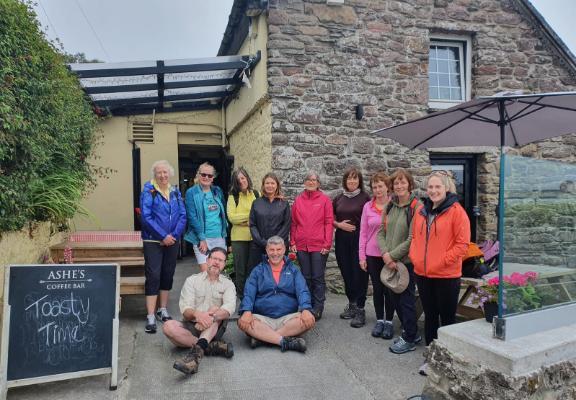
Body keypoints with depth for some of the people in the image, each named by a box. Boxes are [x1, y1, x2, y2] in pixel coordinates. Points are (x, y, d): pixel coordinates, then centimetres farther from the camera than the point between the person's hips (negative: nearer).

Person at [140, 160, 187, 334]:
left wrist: (174, 235, -11)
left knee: (168, 275, 11)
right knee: (153, 276, -7)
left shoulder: (175, 192, 8)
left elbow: (183, 216, 4)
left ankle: (163, 310, 24)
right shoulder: (148, 191, -5)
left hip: (172, 240, 5)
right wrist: (163, 236, -18)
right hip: (153, 241, -4)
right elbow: (146, 217, -13)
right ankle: (150, 317, -3)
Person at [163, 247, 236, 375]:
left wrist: (210, 316, -35)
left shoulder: (228, 284, 7)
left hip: (215, 328, -1)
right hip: (191, 326, 1)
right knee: (168, 326, -28)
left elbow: (229, 307, -13)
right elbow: (185, 309, -7)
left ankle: (197, 350, -47)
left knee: (216, 311, -30)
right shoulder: (192, 280, 7)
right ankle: (212, 346, -30)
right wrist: (196, 314, -32)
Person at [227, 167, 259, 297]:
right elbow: (231, 217, -9)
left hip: (254, 236, 2)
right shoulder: (233, 196, 1)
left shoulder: (256, 194, 6)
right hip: (239, 237, -2)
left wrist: (247, 220, -12)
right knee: (240, 269, 6)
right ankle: (240, 295, 17)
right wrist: (251, 215, -10)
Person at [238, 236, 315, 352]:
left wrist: (306, 310, -21)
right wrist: (247, 311, -22)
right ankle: (285, 341, -31)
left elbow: (302, 291, 0)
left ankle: (262, 336, -25)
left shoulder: (293, 270, 13)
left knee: (309, 321, -27)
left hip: (288, 318, 1)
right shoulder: (258, 270, 12)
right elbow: (249, 293, -1)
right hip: (262, 319, 0)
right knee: (243, 322, -28)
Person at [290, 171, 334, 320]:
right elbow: (293, 223, 9)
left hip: (319, 246, -3)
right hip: (301, 245, 3)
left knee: (318, 278, 2)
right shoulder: (298, 200, 8)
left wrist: (327, 244, -9)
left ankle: (318, 308, 12)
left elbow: (329, 222, -4)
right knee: (306, 277, 12)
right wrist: (292, 242, 3)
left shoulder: (324, 199, -1)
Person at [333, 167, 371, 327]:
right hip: (342, 240, 4)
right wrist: (339, 224, -4)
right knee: (346, 273, 10)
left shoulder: (365, 197, -3)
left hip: (359, 239, -4)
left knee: (359, 274, -3)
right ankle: (351, 304, 25)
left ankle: (360, 310, 4)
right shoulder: (338, 198, 10)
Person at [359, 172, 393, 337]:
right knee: (377, 288, 11)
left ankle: (389, 321, 21)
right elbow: (363, 232, 4)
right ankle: (379, 320, 25)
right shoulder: (368, 207, 2)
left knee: (389, 288, 7)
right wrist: (361, 256, 2)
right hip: (372, 254, 2)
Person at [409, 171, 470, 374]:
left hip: (446, 275, -6)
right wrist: (414, 256, 3)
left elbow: (462, 244, -13)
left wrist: (441, 262, -16)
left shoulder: (456, 211, -10)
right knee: (430, 316, 16)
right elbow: (414, 237, 17)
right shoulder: (422, 211, 8)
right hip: (422, 274, 6)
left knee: (447, 318, 8)